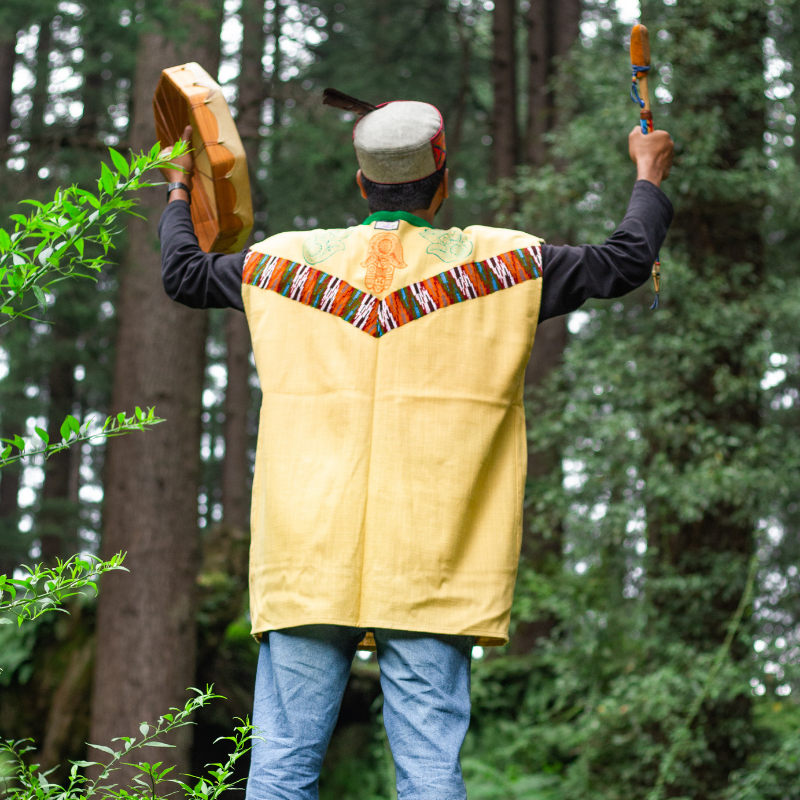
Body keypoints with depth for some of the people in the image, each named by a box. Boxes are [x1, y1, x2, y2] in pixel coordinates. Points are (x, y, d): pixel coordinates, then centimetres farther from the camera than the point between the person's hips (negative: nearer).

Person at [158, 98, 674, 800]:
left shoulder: (285, 261, 8)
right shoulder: (501, 263, 3)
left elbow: (184, 274, 23)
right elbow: (627, 261, 12)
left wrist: (178, 191, 42)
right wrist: (649, 174, 29)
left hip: (305, 563, 1)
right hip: (432, 575, -1)